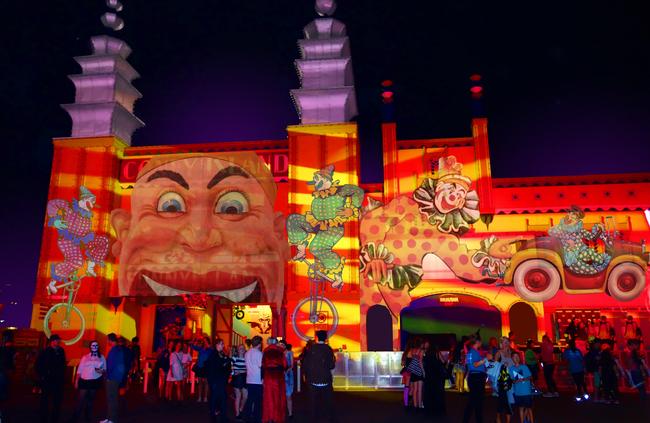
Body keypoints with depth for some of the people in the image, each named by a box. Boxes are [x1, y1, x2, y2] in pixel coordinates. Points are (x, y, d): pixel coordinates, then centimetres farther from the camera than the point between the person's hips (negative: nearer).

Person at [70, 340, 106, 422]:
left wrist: (102, 371, -17)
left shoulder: (102, 358, 5)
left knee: (91, 400, 12)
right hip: (84, 381, -1)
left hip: (95, 381, 1)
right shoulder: (85, 357, 3)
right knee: (81, 400, -6)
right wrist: (76, 381, -2)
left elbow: (105, 370, 6)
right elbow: (79, 370, 2)